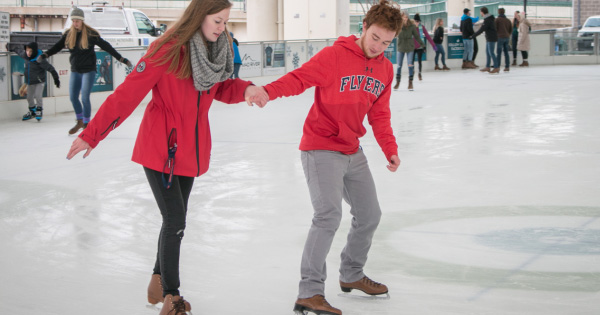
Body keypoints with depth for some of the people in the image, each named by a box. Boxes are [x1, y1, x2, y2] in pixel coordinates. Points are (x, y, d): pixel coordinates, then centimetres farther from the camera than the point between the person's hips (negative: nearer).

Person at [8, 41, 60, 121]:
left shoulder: (39, 60, -25)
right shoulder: (25, 55, -6)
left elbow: (50, 68, -23)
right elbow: (18, 50, 17)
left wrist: (56, 79, -23)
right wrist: (10, 47, 34)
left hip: (39, 81, -6)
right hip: (30, 82, 6)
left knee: (38, 96, -15)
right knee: (29, 97, 12)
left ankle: (39, 110, 9)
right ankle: (32, 111, 33)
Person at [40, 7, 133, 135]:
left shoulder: (91, 34, -9)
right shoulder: (68, 34, 3)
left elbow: (106, 46, -9)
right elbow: (58, 46, 5)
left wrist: (121, 59, -13)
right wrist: (44, 55, -11)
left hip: (88, 70, -5)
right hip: (75, 71, 5)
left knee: (85, 98, -9)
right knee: (73, 97, 5)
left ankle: (86, 124, 6)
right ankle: (80, 121, 26)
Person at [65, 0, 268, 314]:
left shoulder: (217, 49, 1)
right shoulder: (166, 50, -19)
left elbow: (221, 88, 11)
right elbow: (127, 94, -18)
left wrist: (245, 89, -12)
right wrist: (92, 134, -16)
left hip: (191, 151, 6)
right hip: (160, 147, -6)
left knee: (175, 220, 16)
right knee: (175, 222, -6)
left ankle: (159, 279, 36)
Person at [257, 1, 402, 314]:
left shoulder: (386, 69, 6)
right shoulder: (334, 56, -15)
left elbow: (379, 114, 11)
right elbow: (299, 78, -23)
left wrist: (390, 149, 2)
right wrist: (268, 90, -41)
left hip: (352, 152, 8)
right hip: (321, 148, -8)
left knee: (369, 215, 16)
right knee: (329, 214, -20)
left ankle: (351, 274, 39)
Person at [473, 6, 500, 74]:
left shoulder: (487, 20, -18)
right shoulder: (491, 18, 13)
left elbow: (482, 29, -21)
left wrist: (474, 35, -16)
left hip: (491, 38, -10)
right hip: (489, 38, 10)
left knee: (491, 53, -7)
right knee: (487, 52, 13)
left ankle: (496, 68, -6)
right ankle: (487, 67, 17)